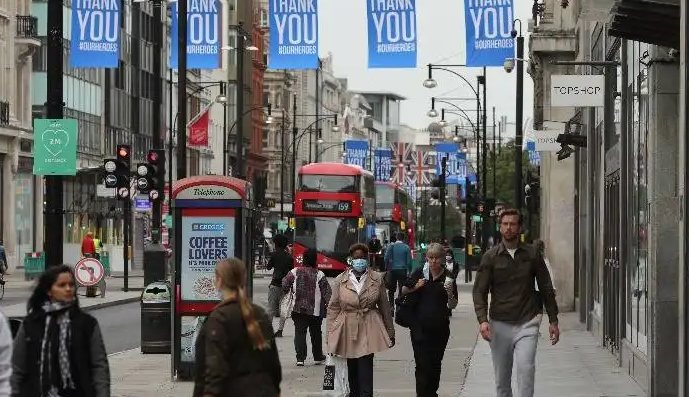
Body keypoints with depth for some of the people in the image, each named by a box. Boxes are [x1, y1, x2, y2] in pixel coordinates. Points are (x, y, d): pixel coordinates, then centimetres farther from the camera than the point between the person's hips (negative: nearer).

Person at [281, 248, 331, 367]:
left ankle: (300, 358, -9)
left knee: (299, 332, 2)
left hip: (298, 309, 0)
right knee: (316, 334, 15)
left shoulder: (294, 272, -5)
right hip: (315, 311, 0)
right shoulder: (319, 275, -8)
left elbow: (284, 287, 0)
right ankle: (318, 357, 26)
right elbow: (327, 293, -7)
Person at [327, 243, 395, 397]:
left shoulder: (377, 279, 2)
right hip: (347, 331, 2)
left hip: (369, 330, -2)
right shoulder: (340, 280, 1)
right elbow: (333, 309, 4)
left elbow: (385, 307, 9)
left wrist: (390, 332, 12)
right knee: (352, 371, 12)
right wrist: (331, 337, 0)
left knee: (365, 371, -12)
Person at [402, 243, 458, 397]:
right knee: (422, 365, -8)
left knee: (435, 365, 12)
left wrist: (450, 293, -18)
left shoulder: (448, 277, 0)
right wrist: (414, 287, -8)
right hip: (420, 327, -1)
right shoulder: (419, 274, 0)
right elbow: (403, 290, 11)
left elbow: (452, 306, 2)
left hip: (440, 328, 1)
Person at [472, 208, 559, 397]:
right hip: (499, 325, 1)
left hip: (527, 324, -1)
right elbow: (479, 291, 0)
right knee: (501, 379, 9)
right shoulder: (490, 257, 3)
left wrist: (553, 320, 8)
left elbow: (546, 288, 10)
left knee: (526, 369, -18)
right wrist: (482, 320, -15)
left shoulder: (532, 254, 4)